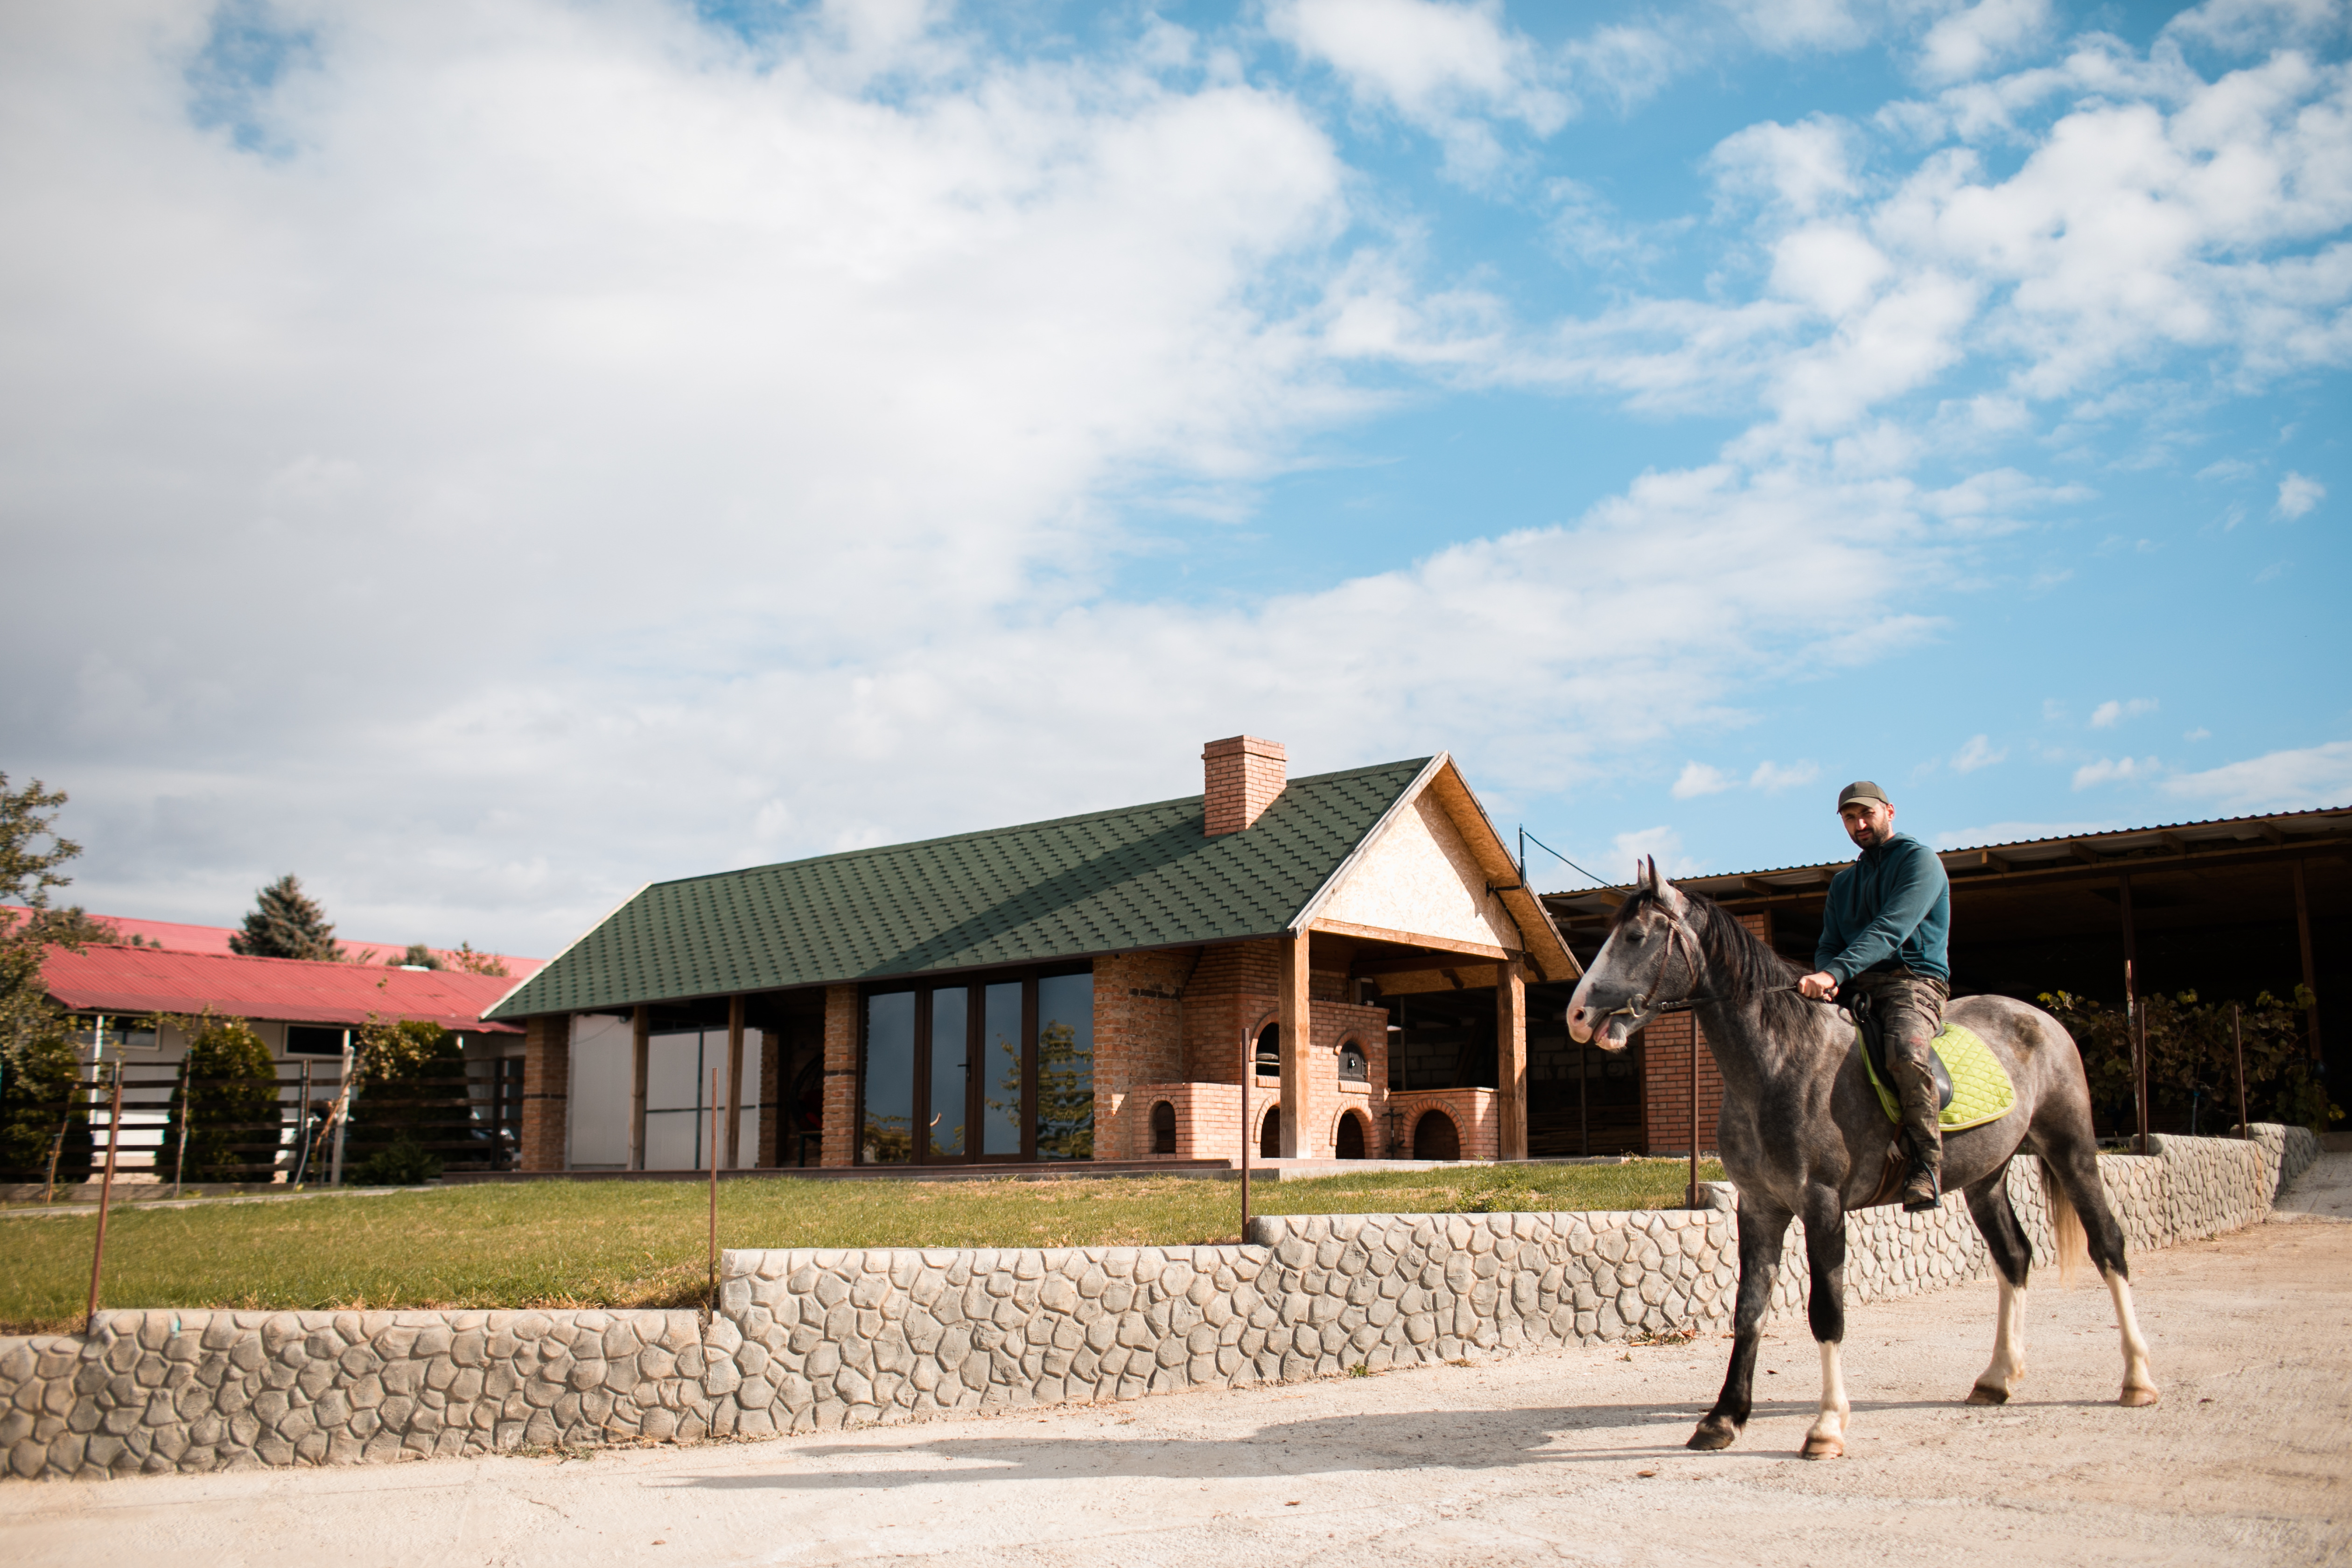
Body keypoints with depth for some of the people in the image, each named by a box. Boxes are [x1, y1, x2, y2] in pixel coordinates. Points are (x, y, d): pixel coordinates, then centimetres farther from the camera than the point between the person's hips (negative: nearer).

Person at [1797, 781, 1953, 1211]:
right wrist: (1824, 976, -10)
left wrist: (1836, 972, -29)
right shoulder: (1844, 882, 24)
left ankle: (1926, 1162, -23)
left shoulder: (1920, 860, 0)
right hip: (1855, 989, 7)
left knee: (1905, 1052, -37)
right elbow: (1829, 945, 16)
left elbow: (1891, 929, -16)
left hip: (1913, 982, -7)